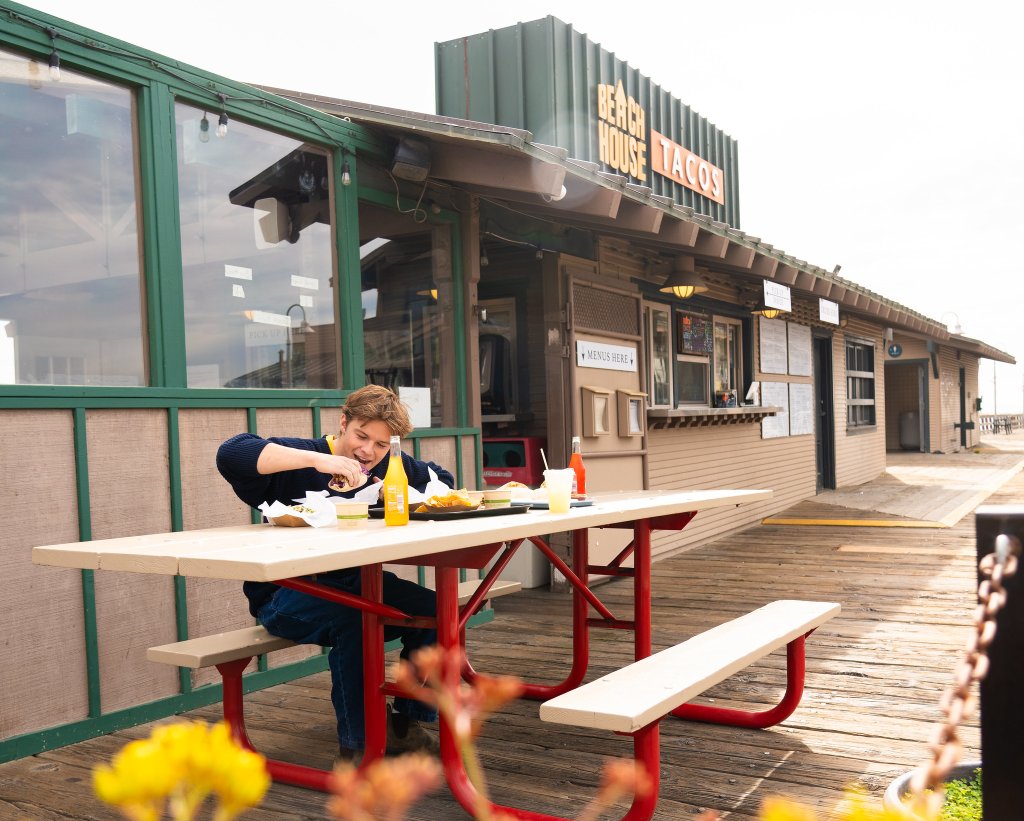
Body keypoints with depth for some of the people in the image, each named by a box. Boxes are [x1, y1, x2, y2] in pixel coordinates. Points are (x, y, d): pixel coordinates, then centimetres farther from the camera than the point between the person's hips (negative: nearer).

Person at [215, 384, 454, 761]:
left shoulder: (390, 467, 8)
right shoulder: (301, 460, -12)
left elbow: (443, 479, 19)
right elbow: (230, 453, -29)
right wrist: (316, 459, -35)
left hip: (357, 587, 6)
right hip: (287, 594, -6)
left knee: (432, 608, -16)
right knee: (353, 616, -36)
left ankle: (406, 722, 2)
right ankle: (356, 742, -19)